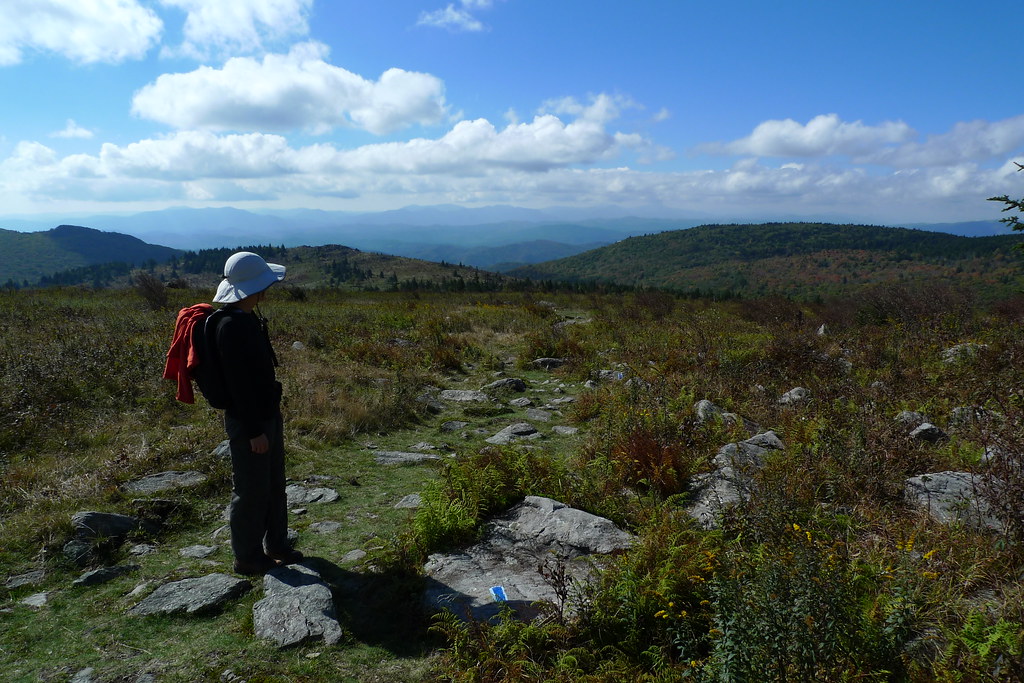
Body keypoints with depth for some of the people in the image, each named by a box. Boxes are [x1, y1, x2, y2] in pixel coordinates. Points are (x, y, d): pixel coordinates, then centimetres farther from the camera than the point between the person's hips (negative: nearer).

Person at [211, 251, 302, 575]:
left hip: (268, 414, 10)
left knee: (274, 484, 20)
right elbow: (238, 384, -24)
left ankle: (276, 545, 35)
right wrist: (254, 431, -21)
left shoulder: (249, 319, 7)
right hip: (248, 422, -10)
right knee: (251, 491, 5)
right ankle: (247, 557, 23)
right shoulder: (231, 327, -23)